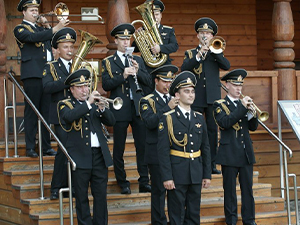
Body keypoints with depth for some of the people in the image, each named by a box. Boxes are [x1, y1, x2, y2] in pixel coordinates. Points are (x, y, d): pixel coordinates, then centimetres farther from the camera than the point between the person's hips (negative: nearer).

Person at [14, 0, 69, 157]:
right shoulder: (20, 29, 2)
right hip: (32, 74, -6)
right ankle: (30, 148, -3)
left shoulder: (41, 29, 23)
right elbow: (34, 37, -18)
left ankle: (46, 147, 9)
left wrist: (47, 26, 4)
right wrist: (55, 28, -25)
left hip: (48, 73, 6)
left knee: (46, 111, 6)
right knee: (31, 111, -4)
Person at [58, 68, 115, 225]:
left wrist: (102, 108, -10)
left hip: (99, 155, 4)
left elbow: (111, 122, 7)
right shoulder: (65, 104, 3)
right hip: (80, 157, -4)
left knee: (101, 196, 4)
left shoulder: (95, 103, 16)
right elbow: (69, 116, -20)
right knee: (81, 197, 2)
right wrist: (88, 103, -22)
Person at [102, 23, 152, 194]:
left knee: (143, 145, 2)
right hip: (120, 109, -2)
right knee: (119, 148, 3)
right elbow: (106, 85, -9)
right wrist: (122, 76, -21)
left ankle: (144, 182, 8)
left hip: (138, 108, 3)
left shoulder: (138, 60, 14)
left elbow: (148, 82, 7)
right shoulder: (108, 62, 4)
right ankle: (123, 183, 13)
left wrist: (138, 71, -10)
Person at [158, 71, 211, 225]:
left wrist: (207, 174, 9)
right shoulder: (168, 119, -6)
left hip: (196, 175, 5)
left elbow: (205, 148, 13)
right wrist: (167, 177, -16)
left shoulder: (199, 118, 10)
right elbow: (163, 150, -10)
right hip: (177, 175, -5)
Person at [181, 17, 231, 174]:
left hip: (213, 96, 1)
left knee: (213, 129, 1)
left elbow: (227, 66, -4)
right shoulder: (190, 53, 12)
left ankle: (212, 164, 5)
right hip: (195, 97, -1)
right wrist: (198, 55, -17)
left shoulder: (216, 52, 14)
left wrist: (213, 51, -12)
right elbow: (184, 68, -7)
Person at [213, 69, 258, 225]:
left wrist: (252, 113, -11)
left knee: (248, 188, 6)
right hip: (230, 155, -4)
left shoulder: (244, 103, 13)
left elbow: (253, 127, 9)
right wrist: (243, 107, -23)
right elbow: (225, 122, -20)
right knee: (230, 190, 1)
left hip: (246, 153, 5)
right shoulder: (220, 105, -1)